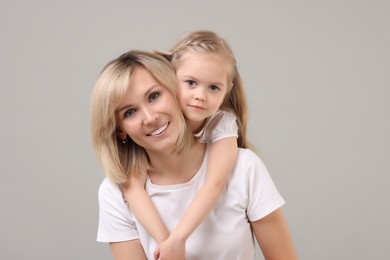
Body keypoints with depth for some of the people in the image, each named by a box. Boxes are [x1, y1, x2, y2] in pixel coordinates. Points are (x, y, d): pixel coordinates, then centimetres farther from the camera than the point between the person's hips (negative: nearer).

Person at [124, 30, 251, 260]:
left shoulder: (223, 123, -18)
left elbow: (215, 183, -31)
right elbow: (133, 184, -27)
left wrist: (178, 239, -40)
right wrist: (165, 240, -37)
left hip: (214, 217, 1)